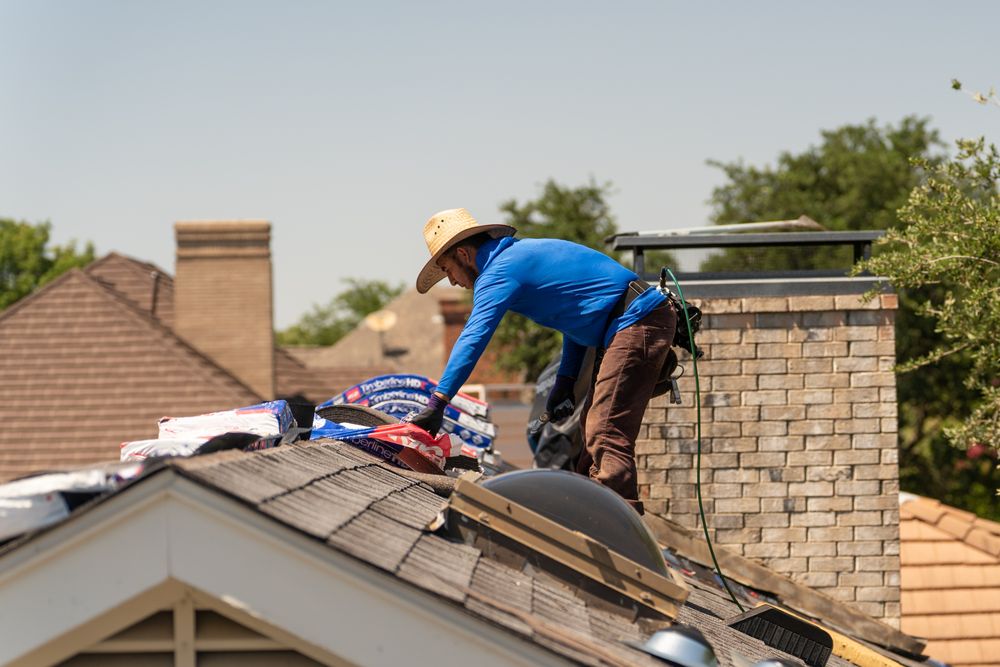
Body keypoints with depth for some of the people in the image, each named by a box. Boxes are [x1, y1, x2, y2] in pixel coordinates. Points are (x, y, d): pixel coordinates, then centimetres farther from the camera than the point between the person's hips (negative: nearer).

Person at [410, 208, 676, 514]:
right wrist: (565, 381, 22)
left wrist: (436, 403, -25)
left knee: (605, 435, -16)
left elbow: (473, 339, -21)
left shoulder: (498, 273, -10)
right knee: (592, 433, 12)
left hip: (637, 322, -10)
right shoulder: (522, 252, 21)